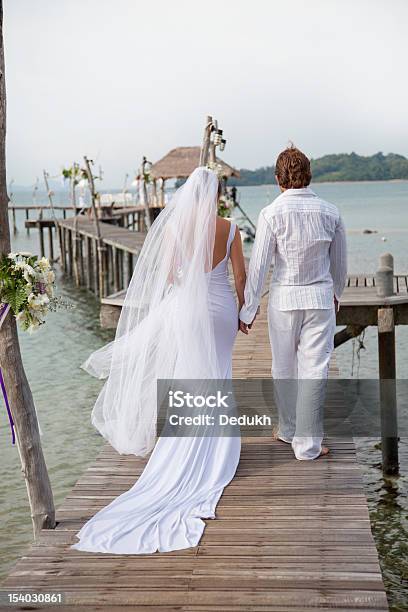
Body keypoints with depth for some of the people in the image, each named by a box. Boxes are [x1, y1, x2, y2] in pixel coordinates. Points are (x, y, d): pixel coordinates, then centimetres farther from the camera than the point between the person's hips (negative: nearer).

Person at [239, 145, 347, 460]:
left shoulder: (272, 214, -10)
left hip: (284, 298, -1)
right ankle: (307, 443, 7)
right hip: (321, 297, 1)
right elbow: (340, 262, 11)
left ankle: (289, 429, 32)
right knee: (314, 369, 4)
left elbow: (259, 265, -10)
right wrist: (336, 293, 28)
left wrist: (248, 310, -2)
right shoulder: (330, 212, -1)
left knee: (284, 368, 15)